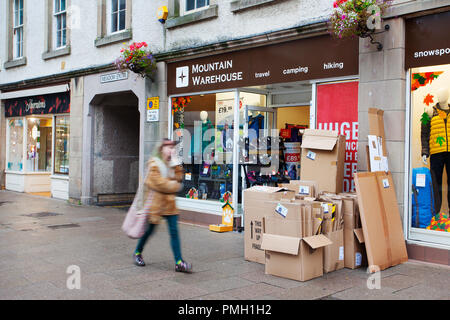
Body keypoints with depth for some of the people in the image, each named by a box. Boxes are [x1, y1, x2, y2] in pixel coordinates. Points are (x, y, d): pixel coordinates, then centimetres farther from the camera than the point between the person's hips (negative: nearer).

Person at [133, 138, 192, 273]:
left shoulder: (171, 164, 14)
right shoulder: (154, 165, -9)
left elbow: (178, 178, 3)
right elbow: (159, 183, -16)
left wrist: (175, 164, -5)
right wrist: (175, 186, -6)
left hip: (169, 203, 6)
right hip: (156, 202, -6)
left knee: (174, 231, -2)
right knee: (150, 229, 7)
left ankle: (179, 263, -3)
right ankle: (138, 253, 32)